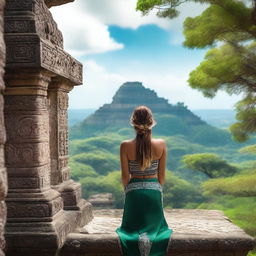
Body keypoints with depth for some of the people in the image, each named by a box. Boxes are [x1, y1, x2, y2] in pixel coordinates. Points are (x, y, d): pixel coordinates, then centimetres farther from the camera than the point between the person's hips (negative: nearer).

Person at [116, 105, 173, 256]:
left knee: (132, 225, 18)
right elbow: (162, 176, -2)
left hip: (133, 192, 0)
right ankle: (151, 236, -10)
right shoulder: (161, 145, -10)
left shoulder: (125, 146, -13)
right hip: (154, 190, 0)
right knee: (155, 224, 19)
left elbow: (125, 177, -5)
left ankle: (138, 237, -10)